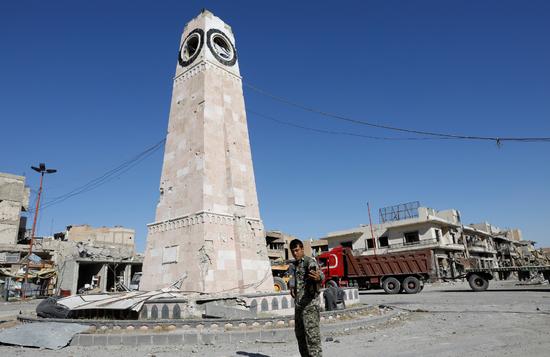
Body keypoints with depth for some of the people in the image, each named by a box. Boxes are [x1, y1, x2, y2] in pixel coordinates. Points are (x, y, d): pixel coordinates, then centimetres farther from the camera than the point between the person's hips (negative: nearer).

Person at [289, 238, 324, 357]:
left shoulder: (309, 261, -14)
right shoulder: (295, 264, 12)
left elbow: (320, 274, -35)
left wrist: (318, 277, -57)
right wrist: (292, 287, 16)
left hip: (310, 303, -9)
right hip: (298, 304, 9)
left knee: (312, 333, -10)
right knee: (299, 333, 16)